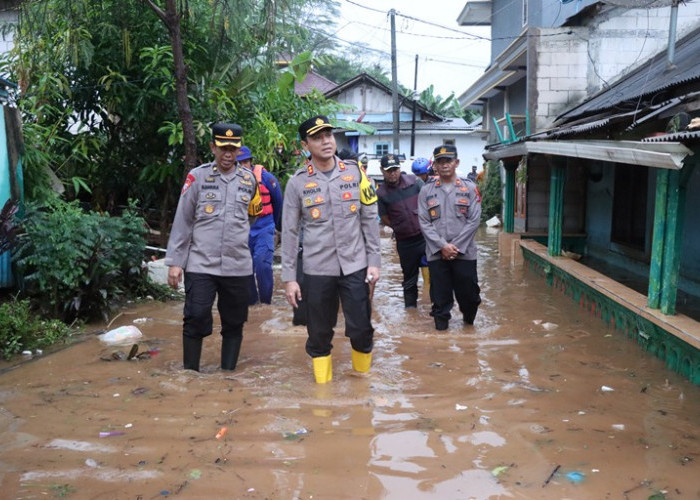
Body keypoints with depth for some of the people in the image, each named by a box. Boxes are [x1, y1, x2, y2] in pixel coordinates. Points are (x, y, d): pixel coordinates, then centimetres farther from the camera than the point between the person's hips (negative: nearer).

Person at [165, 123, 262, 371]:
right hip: (201, 265, -3)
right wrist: (174, 262, -3)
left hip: (238, 266, 3)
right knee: (196, 319, -5)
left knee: (234, 324, 9)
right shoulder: (197, 176, 0)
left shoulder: (249, 179, 7)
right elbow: (182, 221, 0)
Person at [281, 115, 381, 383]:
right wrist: (289, 277, -3)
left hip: (355, 266, 1)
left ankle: (363, 376, 33)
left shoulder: (355, 173, 1)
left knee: (361, 328, 6)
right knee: (319, 332, 9)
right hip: (317, 270, -1)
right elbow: (289, 232, -1)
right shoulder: (297, 182, -3)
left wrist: (374, 260, 0)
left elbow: (369, 219, 4)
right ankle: (322, 385, 27)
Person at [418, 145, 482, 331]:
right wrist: (442, 246, -12)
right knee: (440, 295, 5)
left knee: (468, 292, 8)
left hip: (464, 252, 0)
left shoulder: (470, 188, 3)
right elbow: (424, 223, -1)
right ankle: (441, 326, 22)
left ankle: (469, 320, 36)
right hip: (436, 253, 0)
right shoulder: (426, 191, 4)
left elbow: (473, 220, -3)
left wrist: (456, 246, -10)